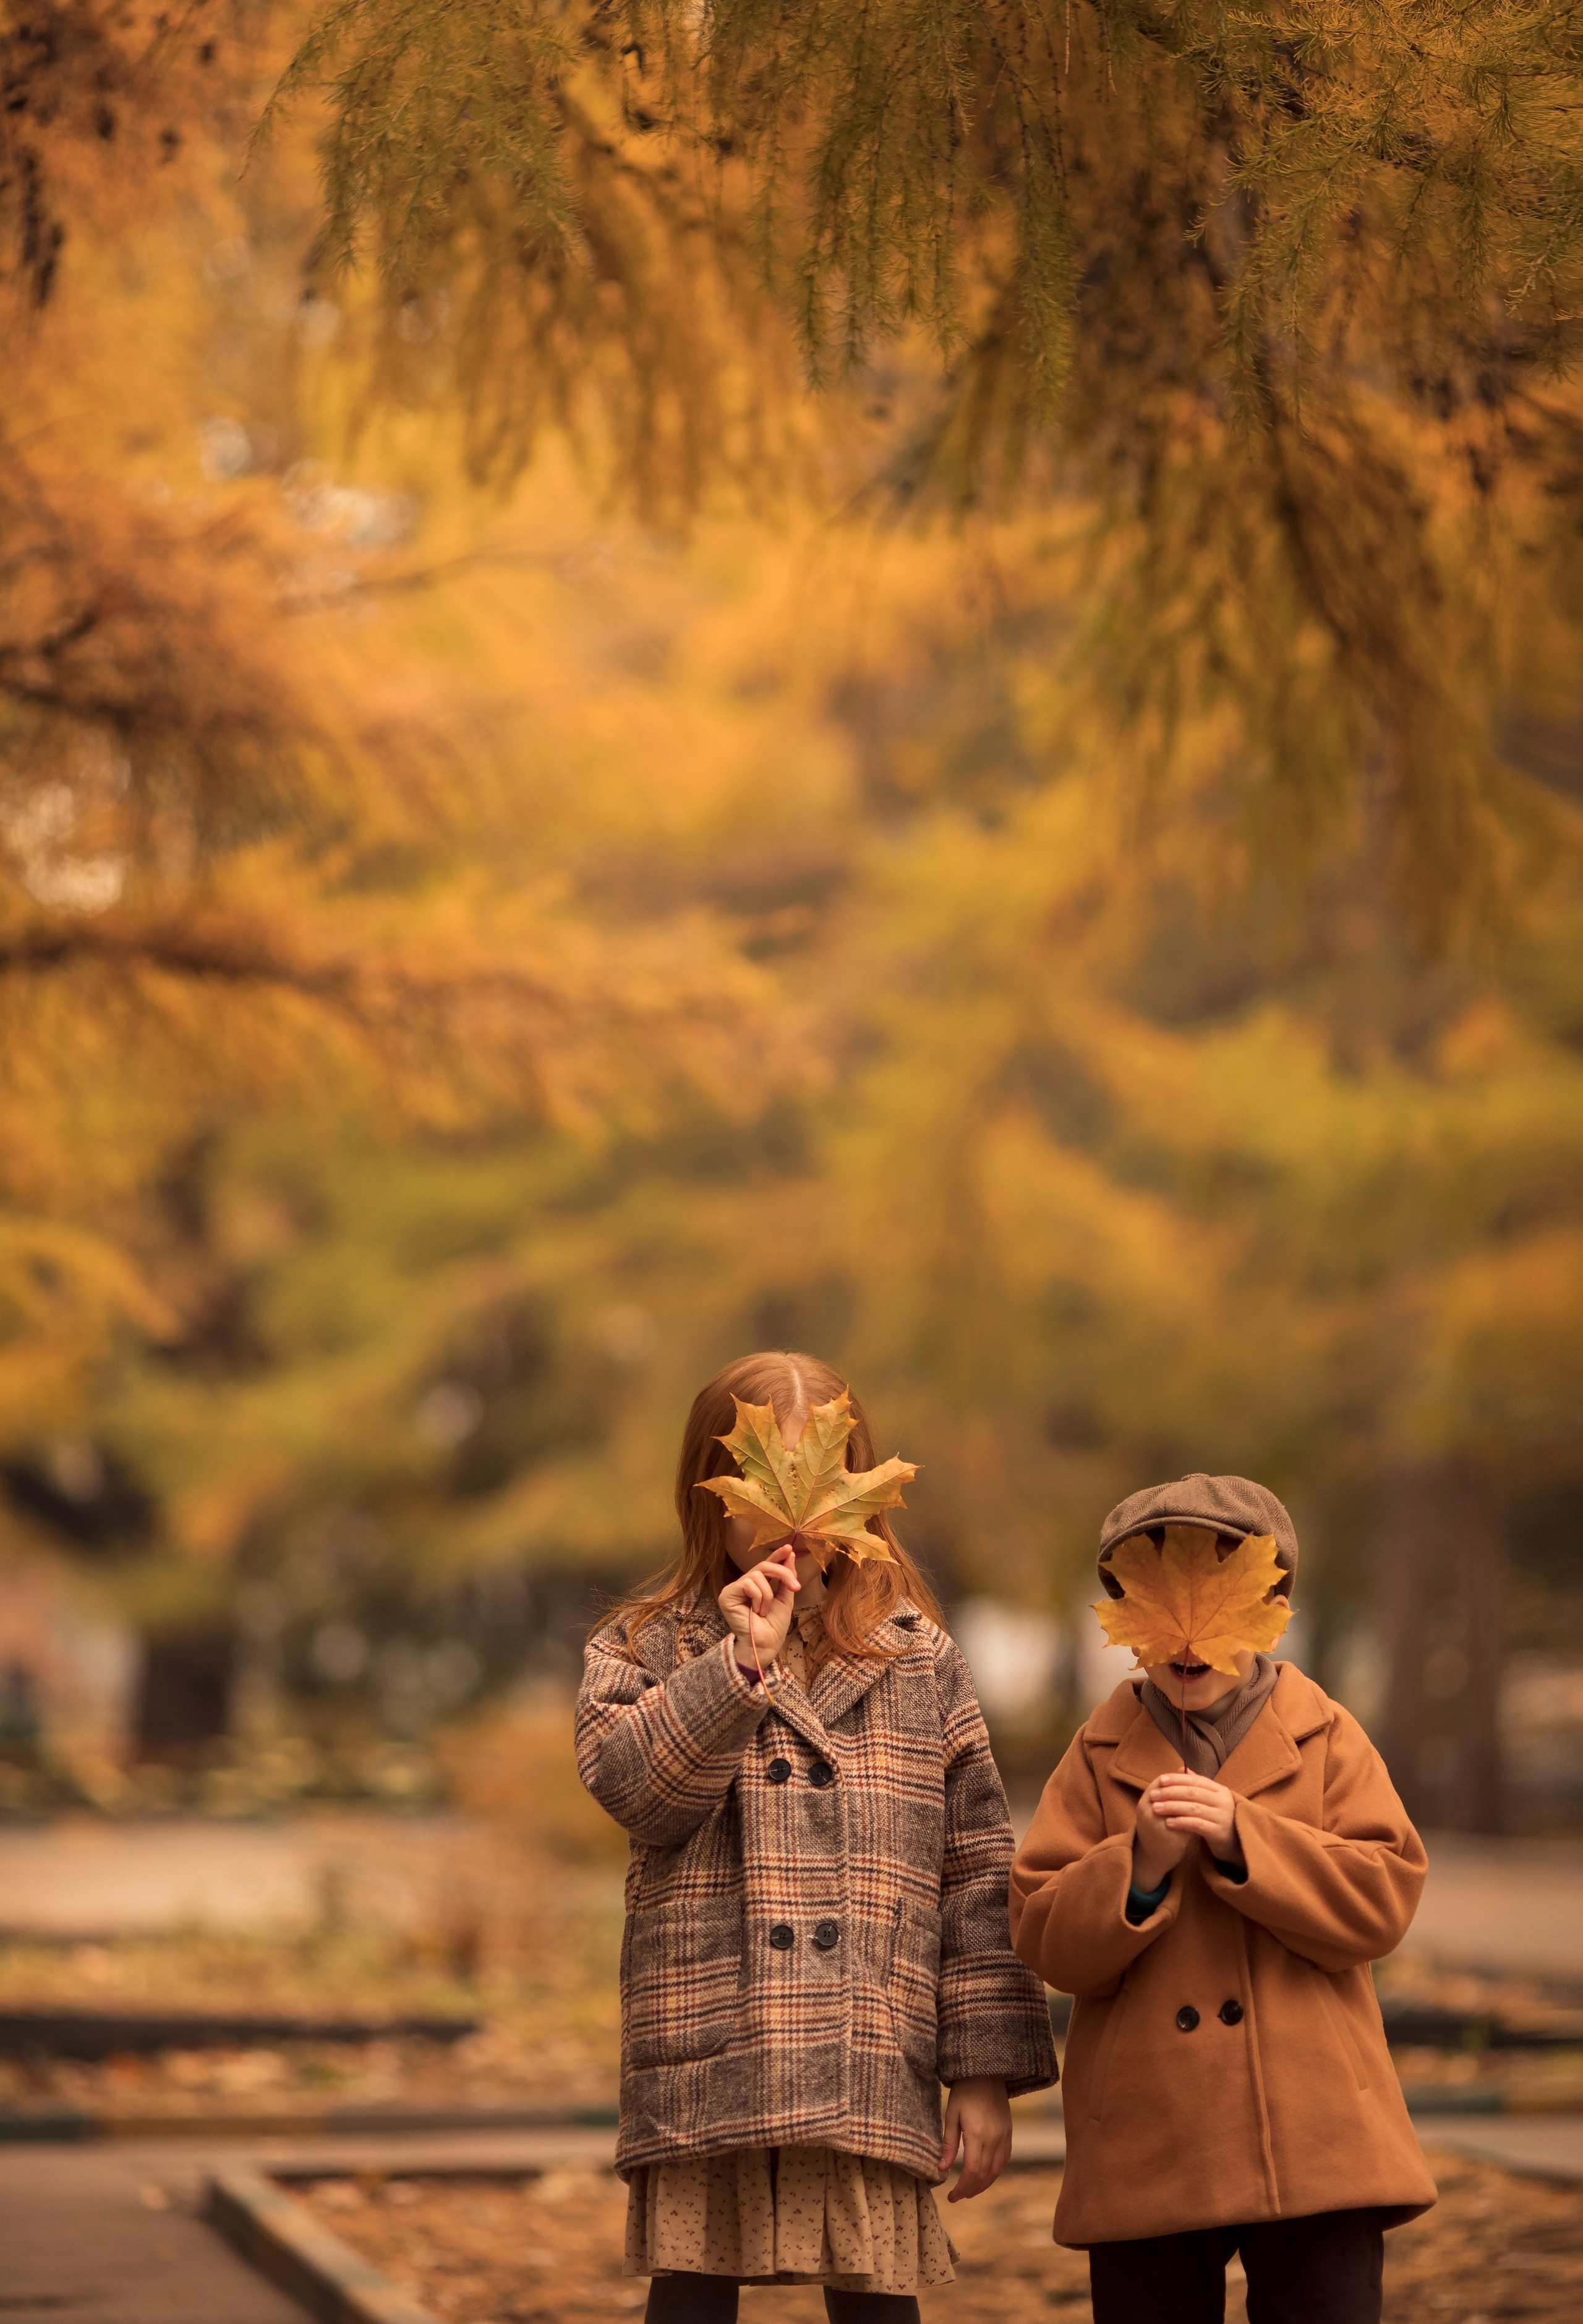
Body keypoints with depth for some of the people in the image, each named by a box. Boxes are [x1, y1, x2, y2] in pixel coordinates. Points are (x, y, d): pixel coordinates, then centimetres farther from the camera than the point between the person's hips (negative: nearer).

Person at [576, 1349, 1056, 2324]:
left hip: (873, 2069, 0)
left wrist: (987, 2070, 2)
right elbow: (631, 1782, -12)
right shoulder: (647, 1648, 9)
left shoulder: (920, 1661, 10)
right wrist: (741, 1661, -17)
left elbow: (977, 1871, 7)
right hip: (703, 2056, 0)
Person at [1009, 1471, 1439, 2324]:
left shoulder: (1327, 1740, 7)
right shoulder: (1100, 1758, 8)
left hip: (1311, 2139, -1)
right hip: (1146, 2156, 1)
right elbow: (1046, 1941, 0)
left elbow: (1382, 1901, -6)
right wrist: (1140, 1861, -17)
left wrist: (1241, 1837, -16)